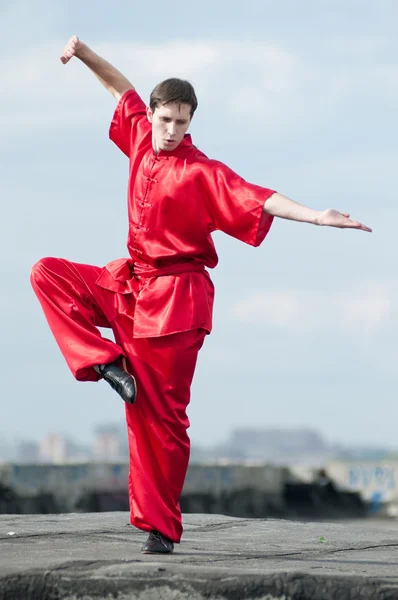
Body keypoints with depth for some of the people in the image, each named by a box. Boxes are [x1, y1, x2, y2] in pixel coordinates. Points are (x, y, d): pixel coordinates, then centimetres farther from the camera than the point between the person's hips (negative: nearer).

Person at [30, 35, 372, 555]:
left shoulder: (202, 172, -13)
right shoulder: (142, 140, 5)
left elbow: (261, 200, -22)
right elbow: (122, 88, 21)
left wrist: (318, 217, -34)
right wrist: (81, 51, 17)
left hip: (174, 300, -7)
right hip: (129, 285, 7)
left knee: (159, 414, -5)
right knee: (48, 273, 4)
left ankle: (160, 527, 4)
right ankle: (106, 364, -6)